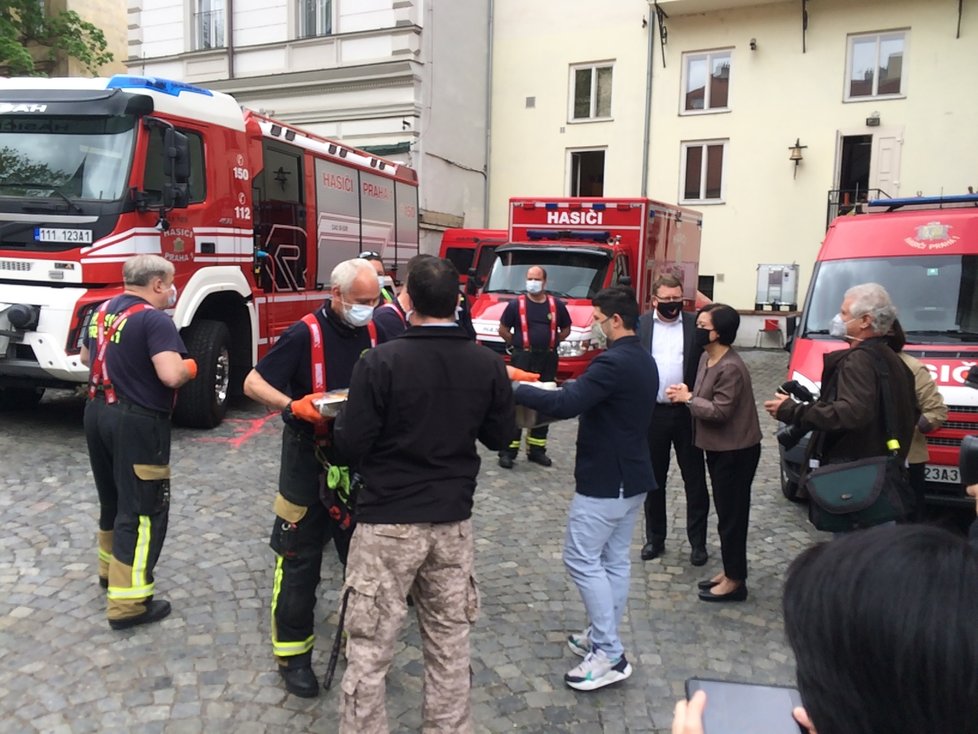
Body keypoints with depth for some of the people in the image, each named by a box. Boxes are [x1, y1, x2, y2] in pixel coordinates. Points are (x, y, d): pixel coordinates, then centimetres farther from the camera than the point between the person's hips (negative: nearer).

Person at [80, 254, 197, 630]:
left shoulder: (102, 311, 9)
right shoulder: (155, 320, -18)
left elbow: (86, 357, 25)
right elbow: (171, 375, -30)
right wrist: (190, 367, -10)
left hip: (98, 413, 9)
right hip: (137, 423, -9)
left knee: (112, 498, 24)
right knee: (143, 508, -1)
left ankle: (110, 568, 41)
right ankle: (128, 602, 2)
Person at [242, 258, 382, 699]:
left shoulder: (372, 334, 2)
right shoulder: (305, 335, -13)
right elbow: (254, 383, -12)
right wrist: (294, 406, -28)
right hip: (309, 460, -5)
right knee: (300, 559, 5)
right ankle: (293, 654, 20)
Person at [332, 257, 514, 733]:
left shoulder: (381, 361, -16)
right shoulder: (488, 364, -3)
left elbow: (350, 445, -14)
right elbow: (498, 436, 8)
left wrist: (345, 416, 6)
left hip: (388, 521, -4)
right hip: (454, 519, 4)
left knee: (369, 650, 9)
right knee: (449, 645, 18)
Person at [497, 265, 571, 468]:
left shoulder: (556, 305, 7)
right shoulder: (516, 304, -2)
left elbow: (566, 329, 18)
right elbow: (503, 330, 4)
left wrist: (552, 343, 6)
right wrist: (517, 344, -2)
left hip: (548, 360, 4)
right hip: (522, 359, -4)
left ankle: (537, 449, 21)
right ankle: (508, 451, -1)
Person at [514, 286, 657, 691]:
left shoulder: (613, 363, -22)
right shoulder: (643, 361, 10)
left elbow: (565, 405, -30)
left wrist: (515, 389, -21)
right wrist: (572, 387, 8)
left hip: (604, 480, -10)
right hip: (632, 476, 10)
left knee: (582, 559, -3)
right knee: (614, 559, 15)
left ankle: (609, 656, 1)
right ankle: (603, 638, 27)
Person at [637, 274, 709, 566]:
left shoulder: (696, 325, -1)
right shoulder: (640, 325, 0)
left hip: (688, 413, 0)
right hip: (652, 413, 1)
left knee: (695, 480, 8)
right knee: (654, 480, 12)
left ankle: (698, 542, 21)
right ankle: (655, 538, 26)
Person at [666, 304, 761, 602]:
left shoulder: (731, 368, -23)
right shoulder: (707, 358, 7)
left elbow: (719, 411, -25)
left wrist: (688, 398, -15)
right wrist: (687, 394, -6)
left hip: (736, 451, -10)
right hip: (719, 448, 10)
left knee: (732, 515, 0)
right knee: (725, 513, 17)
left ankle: (735, 580, 12)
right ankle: (729, 572, 29)